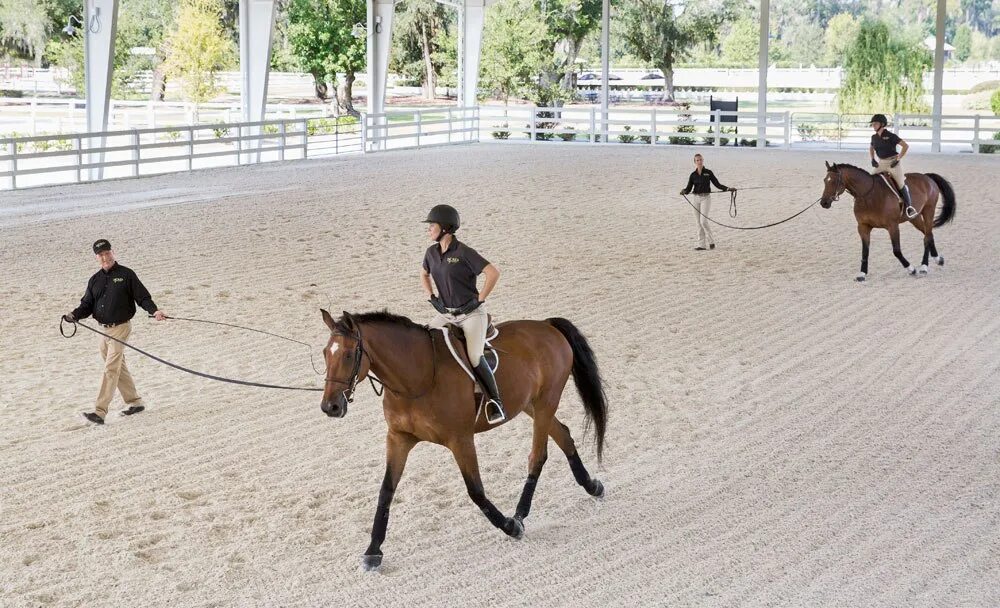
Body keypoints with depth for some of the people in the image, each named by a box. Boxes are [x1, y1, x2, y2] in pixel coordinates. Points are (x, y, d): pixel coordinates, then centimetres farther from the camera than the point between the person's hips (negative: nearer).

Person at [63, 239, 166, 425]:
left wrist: (154, 310, -23)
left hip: (120, 327, -7)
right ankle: (135, 402, 27)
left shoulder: (126, 275, -5)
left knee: (111, 369, -12)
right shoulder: (95, 280, 11)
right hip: (103, 330, 7)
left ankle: (100, 412, -17)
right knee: (119, 368, 14)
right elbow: (87, 305, 10)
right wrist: (75, 315, -9)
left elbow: (142, 297, -6)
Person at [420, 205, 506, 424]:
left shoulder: (464, 253, -16)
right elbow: (424, 275, 25)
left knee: (474, 357, -23)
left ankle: (495, 402, -13)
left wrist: (479, 299, -15)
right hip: (446, 313, 7)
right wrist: (431, 298, 11)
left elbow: (494, 273, -18)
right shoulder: (432, 253, 5)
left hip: (471, 314, -7)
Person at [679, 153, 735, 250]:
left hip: (706, 198, -4)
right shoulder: (693, 175, 7)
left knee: (703, 221, -14)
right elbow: (689, 188, 4)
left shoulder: (708, 172, -1)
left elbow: (717, 184, 1)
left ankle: (711, 241, 1)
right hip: (696, 198, 4)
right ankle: (702, 245, 7)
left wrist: (728, 189, -11)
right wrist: (684, 191, -17)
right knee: (699, 223, 3)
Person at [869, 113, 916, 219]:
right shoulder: (874, 137, 5)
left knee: (901, 184, -15)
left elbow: (905, 146, -14)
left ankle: (909, 207, -5)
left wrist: (898, 159, -15)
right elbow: (871, 148, 26)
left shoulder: (890, 136, -13)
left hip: (893, 163, -7)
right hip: (881, 163, 7)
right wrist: (872, 159, 10)